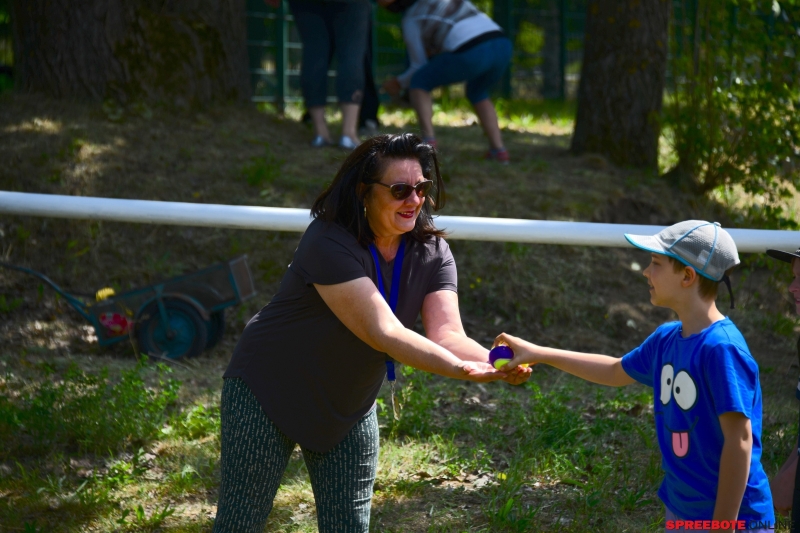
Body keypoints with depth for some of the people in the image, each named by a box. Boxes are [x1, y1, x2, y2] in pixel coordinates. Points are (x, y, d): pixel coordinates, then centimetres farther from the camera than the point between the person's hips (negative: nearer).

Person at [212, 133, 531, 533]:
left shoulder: (431, 252, -9)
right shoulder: (328, 243, -29)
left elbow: (447, 334, -22)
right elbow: (383, 333, -37)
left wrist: (494, 362, -44)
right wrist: (462, 369, -50)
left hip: (349, 410, 6)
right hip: (267, 393, -5)